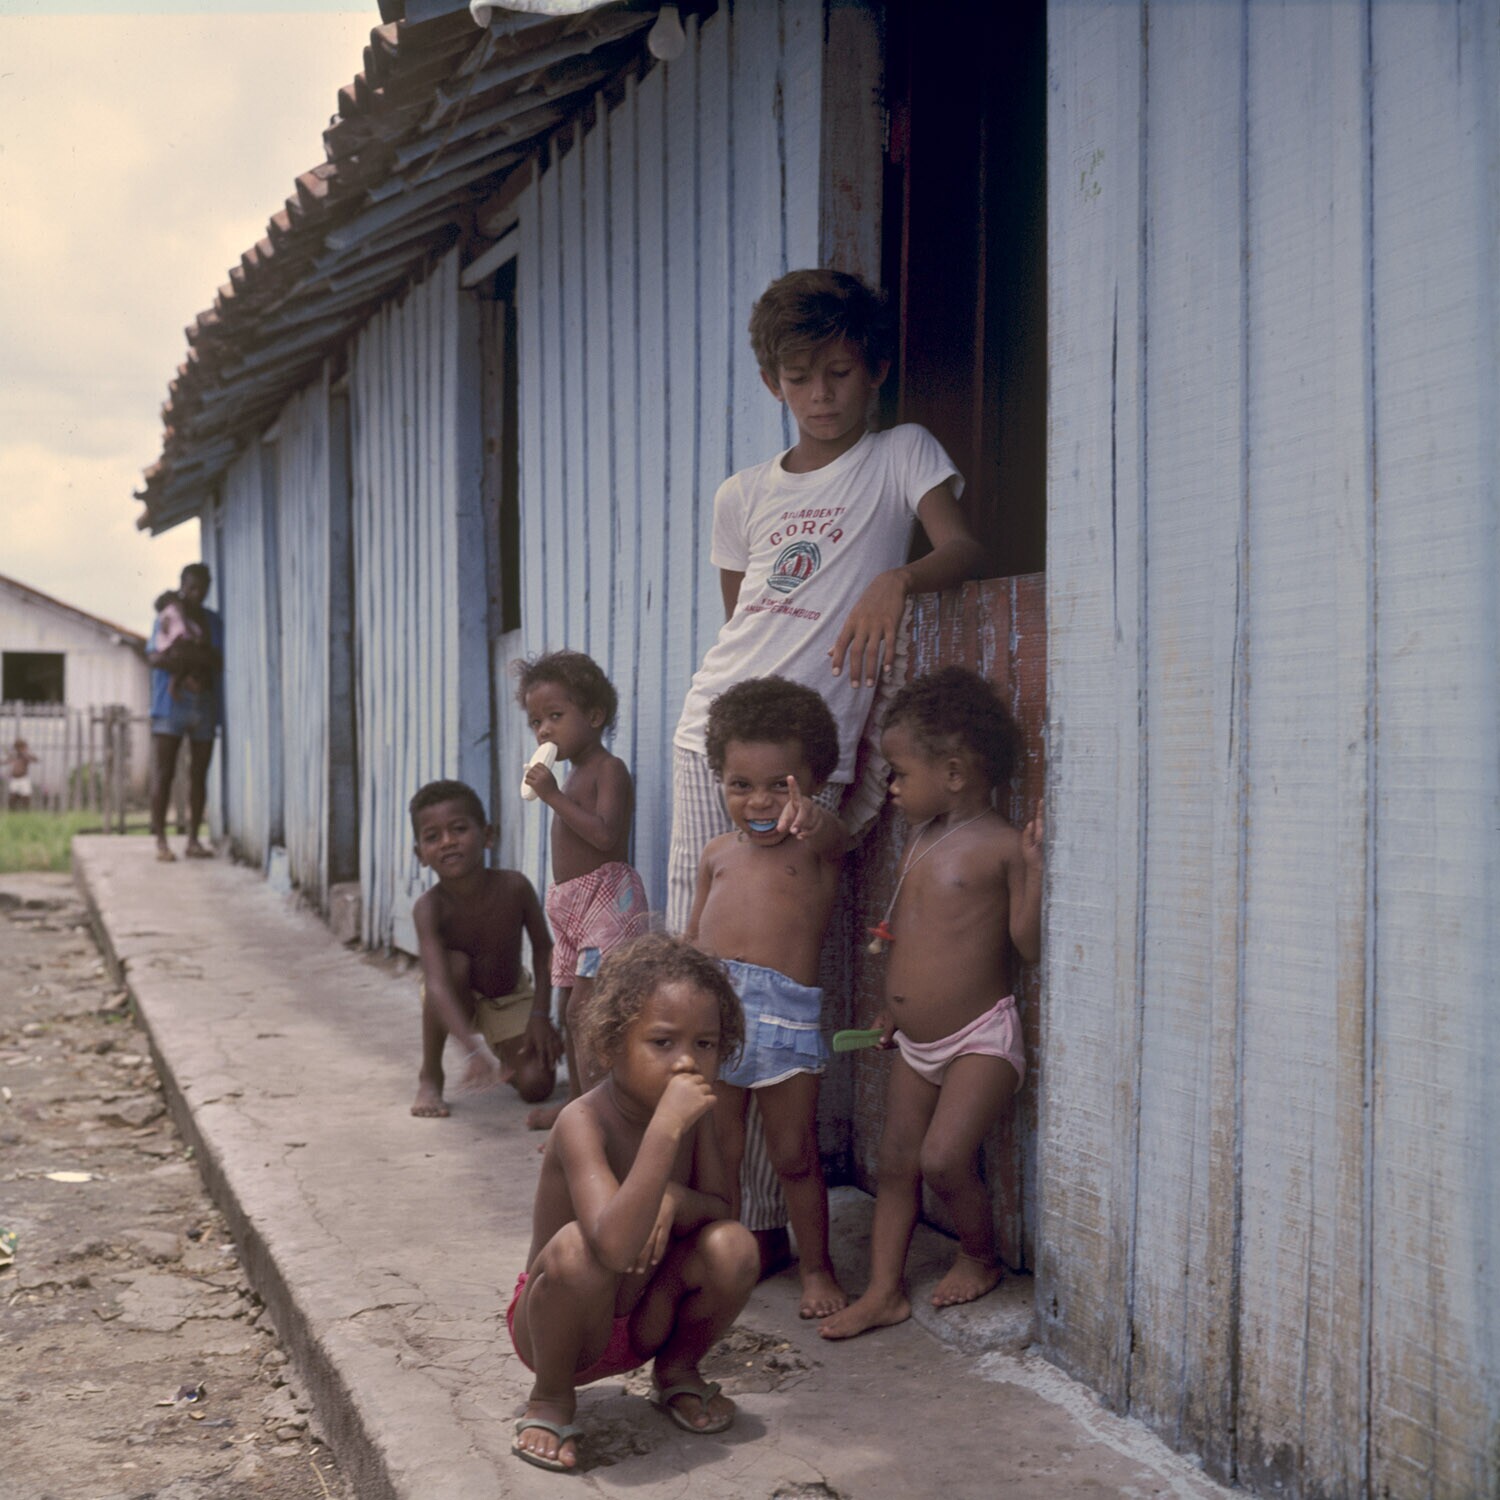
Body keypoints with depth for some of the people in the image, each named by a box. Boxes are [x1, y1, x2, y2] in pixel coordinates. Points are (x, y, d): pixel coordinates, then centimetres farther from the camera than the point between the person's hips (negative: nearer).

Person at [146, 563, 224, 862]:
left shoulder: (213, 622, 14)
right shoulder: (167, 616, 5)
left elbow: (220, 663, 2)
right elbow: (154, 657, -8)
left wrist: (192, 654, -15)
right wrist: (202, 658, -15)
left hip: (205, 704, 3)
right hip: (171, 703, -3)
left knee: (199, 774, 4)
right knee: (163, 773, -6)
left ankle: (193, 839, 9)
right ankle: (160, 840, -5)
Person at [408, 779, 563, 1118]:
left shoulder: (514, 887, -28)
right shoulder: (429, 908, -33)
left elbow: (543, 948, -11)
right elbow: (437, 985, -45)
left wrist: (540, 1015, -15)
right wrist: (474, 1048, -58)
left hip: (511, 999, 1)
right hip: (459, 1000, -1)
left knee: (535, 1085, -17)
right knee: (454, 962, -36)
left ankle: (506, 1059, 23)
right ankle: (430, 1076, -17)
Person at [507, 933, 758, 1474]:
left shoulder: (692, 1112, -8)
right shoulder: (583, 1123, -30)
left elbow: (721, 1206, -2)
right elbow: (616, 1247, -44)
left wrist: (676, 1202, -26)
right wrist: (665, 1129, -48)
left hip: (645, 1320, 6)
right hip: (557, 1326, -5)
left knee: (732, 1246, -20)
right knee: (577, 1247, -37)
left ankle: (675, 1372, 11)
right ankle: (551, 1396, -7)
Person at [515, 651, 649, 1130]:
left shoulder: (609, 769, -11)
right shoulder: (573, 774, 17)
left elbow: (604, 834, -25)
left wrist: (553, 796, -25)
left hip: (606, 894, -10)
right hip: (570, 902, 10)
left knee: (584, 1007, -16)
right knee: (568, 1008, 14)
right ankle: (578, 1101, 24)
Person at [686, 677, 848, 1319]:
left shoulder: (817, 849, -1)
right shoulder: (719, 854, 14)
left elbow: (832, 833, -27)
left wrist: (811, 818, -51)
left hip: (783, 1014, -4)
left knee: (794, 1155, 6)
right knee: (714, 1153, 11)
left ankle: (816, 1266, 22)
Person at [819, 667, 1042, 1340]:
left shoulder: (1002, 846, -14)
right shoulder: (920, 839, 10)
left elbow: (1030, 946, -20)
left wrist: (1035, 867, -30)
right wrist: (895, 1004, 24)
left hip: (980, 1038, -8)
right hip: (914, 1041, 8)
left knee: (943, 1159, -14)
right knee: (896, 1163, 7)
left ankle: (980, 1255, 13)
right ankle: (884, 1290, 14)